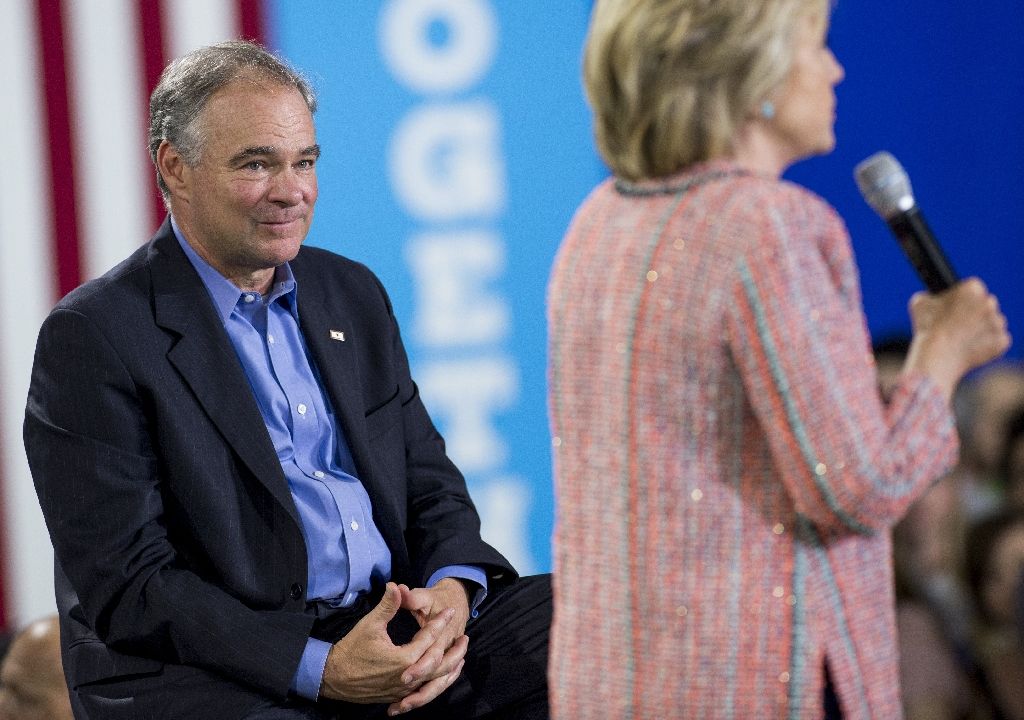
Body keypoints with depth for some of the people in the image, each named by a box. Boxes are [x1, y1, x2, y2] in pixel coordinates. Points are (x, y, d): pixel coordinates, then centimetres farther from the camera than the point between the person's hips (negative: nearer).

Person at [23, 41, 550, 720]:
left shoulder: (353, 293, 16)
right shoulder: (93, 338, -6)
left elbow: (429, 477, 17)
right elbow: (126, 584, -12)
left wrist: (452, 587, -7)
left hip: (396, 635, 7)